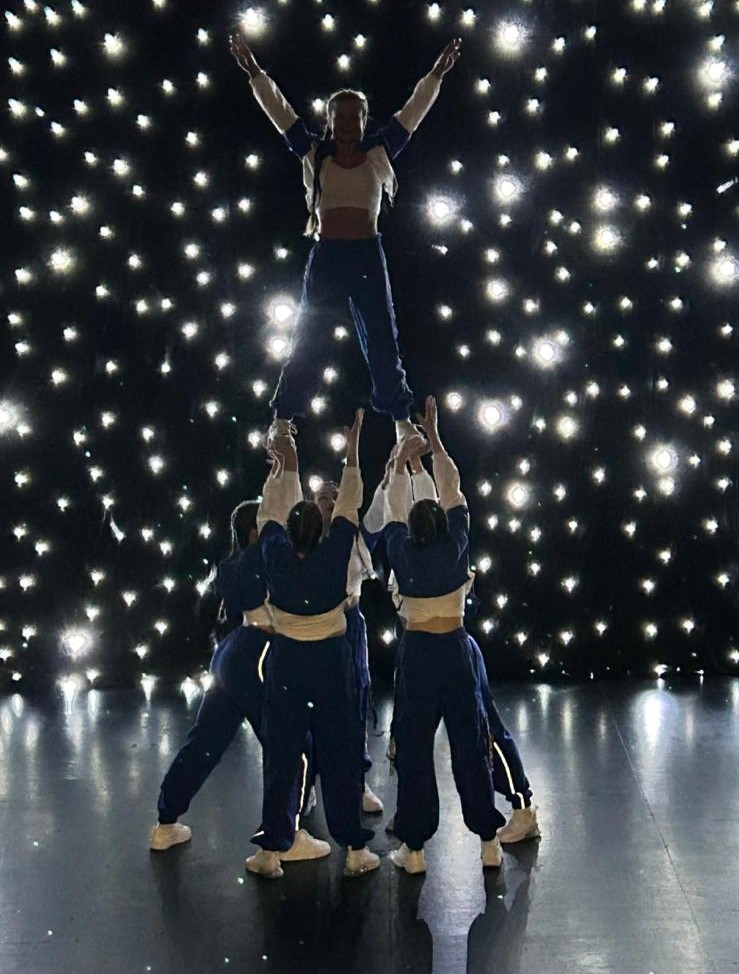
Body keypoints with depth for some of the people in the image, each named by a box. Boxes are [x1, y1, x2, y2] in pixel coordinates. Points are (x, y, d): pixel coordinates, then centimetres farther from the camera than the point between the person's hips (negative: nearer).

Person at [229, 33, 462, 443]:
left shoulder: (379, 151, 8)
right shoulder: (314, 153, 7)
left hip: (368, 256, 1)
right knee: (309, 341, 2)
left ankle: (403, 423, 6)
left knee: (382, 340, 4)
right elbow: (278, 109, 6)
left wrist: (437, 73, 6)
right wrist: (254, 73, 0)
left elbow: (415, 109, 10)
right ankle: (282, 421, 5)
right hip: (326, 256, 0)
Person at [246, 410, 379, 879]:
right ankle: (355, 850, 10)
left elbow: (268, 512, 9)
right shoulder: (333, 556, -11)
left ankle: (271, 851, 10)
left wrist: (286, 464, 20)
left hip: (287, 661, 1)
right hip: (332, 660, -1)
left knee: (281, 752, 6)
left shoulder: (277, 557, -8)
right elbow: (350, 505, -1)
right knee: (340, 752, 5)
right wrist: (353, 451, 8)